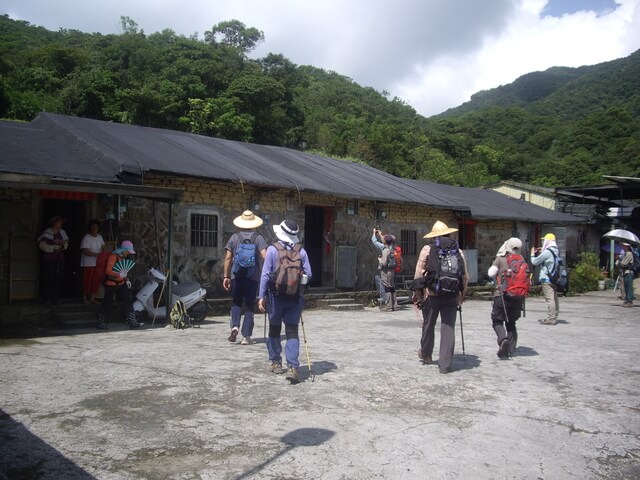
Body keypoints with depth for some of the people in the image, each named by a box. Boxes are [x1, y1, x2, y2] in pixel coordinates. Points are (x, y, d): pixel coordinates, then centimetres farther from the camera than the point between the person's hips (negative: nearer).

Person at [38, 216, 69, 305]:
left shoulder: (62, 232, 11)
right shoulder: (47, 233, -7)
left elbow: (66, 243, 16)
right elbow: (42, 245, -11)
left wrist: (63, 246, -7)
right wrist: (54, 247, -13)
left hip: (60, 259, 5)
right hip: (49, 260, -5)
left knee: (59, 279, 4)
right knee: (49, 279, -5)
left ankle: (55, 299, 12)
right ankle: (47, 299, 3)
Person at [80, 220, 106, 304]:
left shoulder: (100, 237, 10)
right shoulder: (86, 238, -11)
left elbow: (103, 247, 10)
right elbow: (85, 251, -18)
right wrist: (96, 254, -25)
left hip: (98, 263, 6)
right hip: (88, 264, -6)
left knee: (96, 280, 6)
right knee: (87, 281, 0)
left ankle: (91, 298, 17)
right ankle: (85, 298, 12)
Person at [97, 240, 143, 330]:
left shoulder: (123, 257, 11)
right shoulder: (113, 256, -15)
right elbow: (108, 271, -23)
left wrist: (126, 280, 11)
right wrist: (119, 275, -31)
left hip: (121, 284, 8)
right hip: (111, 284, -8)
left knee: (128, 301, 3)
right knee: (107, 303, 2)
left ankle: (132, 322, 7)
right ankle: (101, 323, 15)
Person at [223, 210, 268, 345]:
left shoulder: (234, 237, 3)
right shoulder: (258, 238, 0)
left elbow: (228, 258, 1)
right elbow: (265, 256, -11)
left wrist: (226, 276, 6)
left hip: (236, 277, 1)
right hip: (253, 277, -1)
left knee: (236, 302, 17)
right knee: (250, 305, 8)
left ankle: (235, 326, -6)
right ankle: (246, 336, 6)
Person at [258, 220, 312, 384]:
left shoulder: (273, 249, -6)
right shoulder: (301, 251, 0)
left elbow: (265, 274, -8)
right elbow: (308, 274, -1)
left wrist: (261, 296, -3)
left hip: (277, 296, -1)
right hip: (295, 298, 1)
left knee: (274, 330, 16)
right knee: (292, 332, 2)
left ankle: (276, 362, 27)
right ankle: (293, 367, -10)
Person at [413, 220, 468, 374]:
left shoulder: (427, 249, -1)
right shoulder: (458, 251, 8)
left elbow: (419, 274, -5)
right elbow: (465, 276, 7)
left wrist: (417, 294, 2)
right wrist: (462, 295, 18)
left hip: (432, 294, -1)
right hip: (452, 296, 2)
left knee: (428, 325, 16)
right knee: (448, 328, 4)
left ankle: (426, 354, 35)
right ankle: (445, 364, 3)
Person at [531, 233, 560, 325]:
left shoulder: (547, 252, -15)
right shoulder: (556, 251, 12)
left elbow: (535, 262, -8)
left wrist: (533, 254, 9)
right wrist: (540, 253, 17)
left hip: (547, 279, -9)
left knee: (550, 299, -9)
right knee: (554, 299, 11)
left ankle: (551, 319, -9)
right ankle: (554, 318, 17)